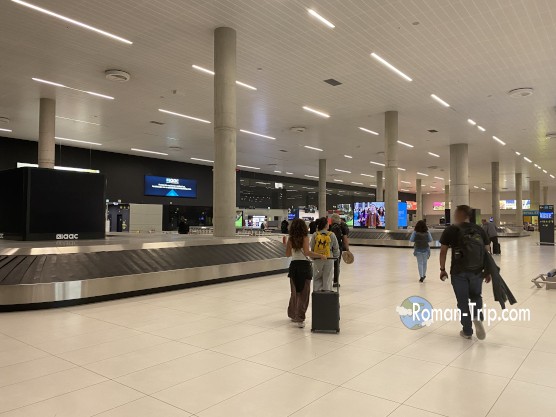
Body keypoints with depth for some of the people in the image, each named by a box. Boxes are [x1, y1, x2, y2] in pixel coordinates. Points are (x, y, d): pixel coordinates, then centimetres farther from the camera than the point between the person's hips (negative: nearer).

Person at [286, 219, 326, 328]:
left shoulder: (290, 239, 4)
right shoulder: (305, 238, -9)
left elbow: (288, 254, 10)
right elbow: (307, 252, -21)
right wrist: (321, 256, -18)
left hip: (294, 265, 5)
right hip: (304, 266, -5)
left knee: (294, 292, 19)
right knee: (304, 293, 0)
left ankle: (293, 315, 32)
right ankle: (299, 319, -3)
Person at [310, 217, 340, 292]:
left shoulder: (315, 235, -7)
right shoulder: (331, 235, -8)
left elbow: (311, 247, -2)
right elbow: (336, 248, 0)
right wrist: (336, 256, 16)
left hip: (317, 260, 1)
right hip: (329, 259, -1)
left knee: (317, 278, 13)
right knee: (327, 278, 10)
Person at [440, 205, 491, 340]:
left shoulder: (451, 230, -5)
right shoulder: (479, 230, 4)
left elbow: (443, 251, -5)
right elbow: (487, 251, 6)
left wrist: (442, 269, 5)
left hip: (459, 272, -3)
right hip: (476, 271, 3)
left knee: (463, 301, 9)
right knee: (476, 296, 24)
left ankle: (467, 331, 17)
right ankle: (478, 318, -2)